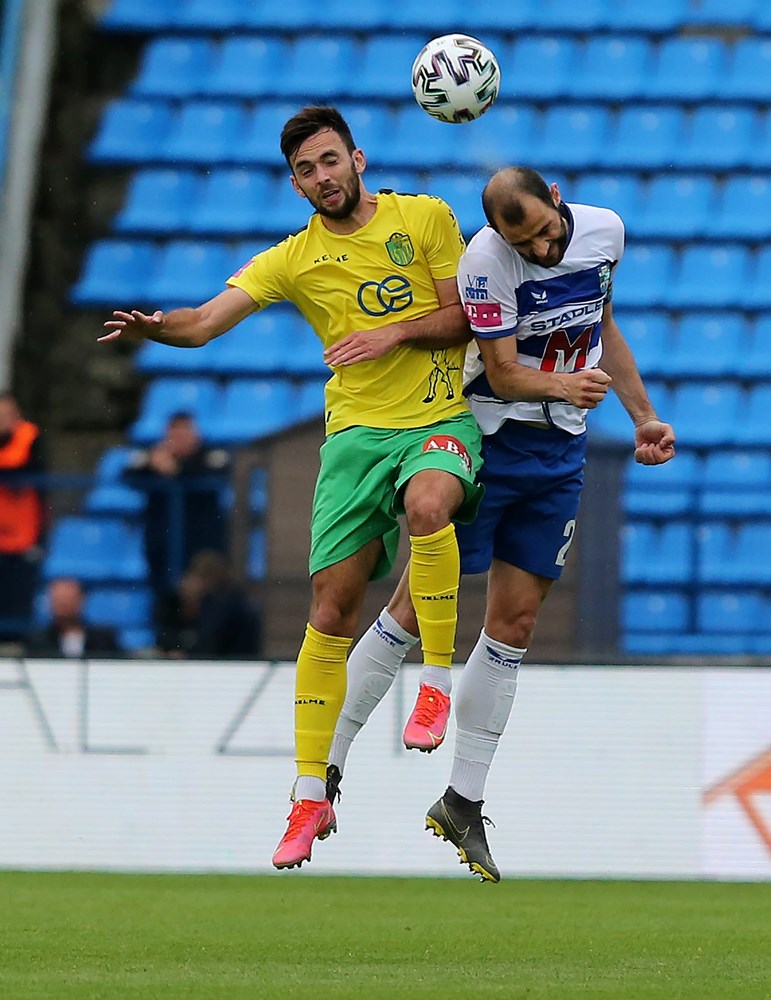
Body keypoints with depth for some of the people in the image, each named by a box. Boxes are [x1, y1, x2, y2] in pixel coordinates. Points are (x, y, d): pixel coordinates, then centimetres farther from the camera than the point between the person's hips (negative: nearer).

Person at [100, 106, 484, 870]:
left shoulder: (425, 218, 2)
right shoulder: (293, 259, 3)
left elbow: (469, 318, 2)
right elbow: (206, 320, -8)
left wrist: (395, 332, -14)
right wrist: (155, 327, -29)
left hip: (441, 420, -2)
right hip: (357, 431, 2)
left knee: (428, 502, -38)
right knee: (331, 606, -4)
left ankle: (436, 680, -21)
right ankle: (311, 797, 4)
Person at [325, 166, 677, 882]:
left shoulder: (604, 231, -1)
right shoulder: (486, 259, -19)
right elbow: (503, 373, -18)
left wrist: (642, 416, 19)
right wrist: (564, 385, -37)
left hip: (561, 451, 5)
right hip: (488, 439, -5)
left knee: (515, 621, 3)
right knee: (419, 605, -7)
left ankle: (462, 804, 7)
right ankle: (325, 767, 0)